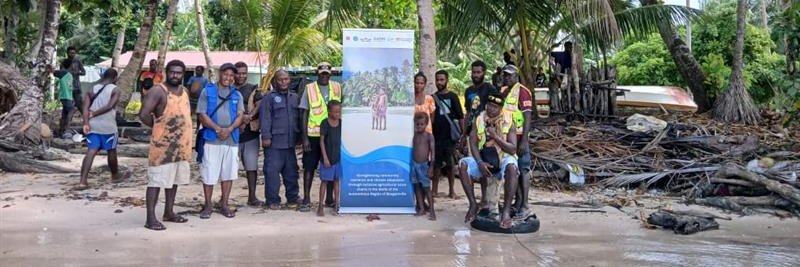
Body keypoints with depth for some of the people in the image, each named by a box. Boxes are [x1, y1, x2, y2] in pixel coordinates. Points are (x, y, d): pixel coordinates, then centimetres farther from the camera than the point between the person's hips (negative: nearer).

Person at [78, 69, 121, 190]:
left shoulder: (93, 89, 10)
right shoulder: (115, 90, -2)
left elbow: (85, 106, -2)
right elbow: (110, 106, -15)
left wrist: (86, 123, -9)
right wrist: (94, 114, -7)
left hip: (92, 125, 3)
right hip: (108, 126, -3)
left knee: (91, 151, -2)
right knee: (111, 151, 15)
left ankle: (83, 181, -14)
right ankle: (115, 176, 31)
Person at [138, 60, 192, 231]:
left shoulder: (184, 91, 11)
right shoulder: (158, 90, -13)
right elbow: (143, 115, -20)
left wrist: (186, 138, 11)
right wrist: (158, 126, -6)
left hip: (182, 145, 8)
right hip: (163, 146, -8)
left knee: (174, 179, 16)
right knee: (156, 181, -5)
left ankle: (168, 212, 27)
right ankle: (151, 218, -3)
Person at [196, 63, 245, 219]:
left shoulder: (237, 95, 14)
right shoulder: (207, 91, 4)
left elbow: (240, 115, 4)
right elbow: (202, 115, -3)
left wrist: (229, 129, -13)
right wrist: (218, 129, -14)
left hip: (232, 140, 3)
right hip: (212, 139, -3)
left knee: (228, 174, 6)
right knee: (209, 175, -1)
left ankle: (224, 205, 16)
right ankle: (208, 206, 11)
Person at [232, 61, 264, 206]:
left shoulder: (253, 89, 11)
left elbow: (260, 106, -1)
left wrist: (248, 117, -16)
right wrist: (241, 117, -15)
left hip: (251, 133, 2)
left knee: (252, 166, 4)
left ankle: (252, 196, 13)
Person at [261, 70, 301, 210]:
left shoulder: (295, 97, 15)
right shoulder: (269, 98, -1)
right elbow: (265, 118, -6)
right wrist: (266, 136, -13)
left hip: (290, 141, 5)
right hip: (274, 142, -5)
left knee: (291, 171, 10)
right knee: (272, 171, -4)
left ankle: (292, 198, 20)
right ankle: (273, 200, 5)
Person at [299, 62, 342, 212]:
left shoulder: (337, 88, 7)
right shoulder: (309, 89, -1)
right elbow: (305, 114, -1)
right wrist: (305, 138, -8)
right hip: (313, 135, -2)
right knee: (309, 167, 0)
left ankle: (329, 198, 22)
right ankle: (306, 199, 6)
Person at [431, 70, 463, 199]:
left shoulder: (452, 96, 3)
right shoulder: (432, 97, 10)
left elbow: (460, 116, 1)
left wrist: (462, 134, -6)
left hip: (449, 135, -2)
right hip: (436, 135, 2)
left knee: (450, 163, 2)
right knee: (436, 162, 5)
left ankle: (451, 190, 11)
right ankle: (434, 189, 12)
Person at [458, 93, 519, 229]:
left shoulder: (508, 122, -7)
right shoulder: (479, 120, 1)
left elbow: (512, 149, -14)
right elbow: (473, 144, -4)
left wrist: (495, 136, -23)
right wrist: (480, 163, -18)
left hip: (503, 159, -3)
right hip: (482, 160, 3)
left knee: (511, 167, -37)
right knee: (463, 164, -25)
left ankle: (506, 210, -31)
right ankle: (473, 205, -16)